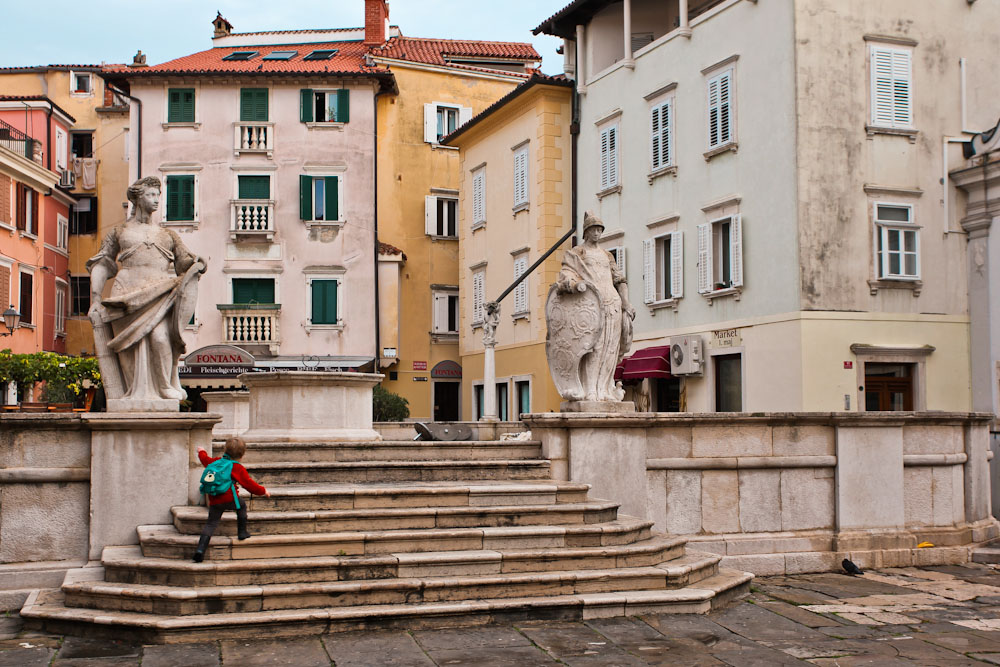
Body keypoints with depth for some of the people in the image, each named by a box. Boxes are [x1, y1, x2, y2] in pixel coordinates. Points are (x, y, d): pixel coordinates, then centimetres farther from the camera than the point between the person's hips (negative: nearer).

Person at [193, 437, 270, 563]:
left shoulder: (216, 461, 15)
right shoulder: (239, 468, 1)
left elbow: (205, 460, 36)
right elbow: (250, 485, 3)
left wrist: (202, 452, 58)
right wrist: (263, 491, 17)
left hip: (214, 500, 4)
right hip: (229, 499, -4)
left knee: (211, 523, 3)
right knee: (241, 507, 25)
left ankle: (200, 550, -10)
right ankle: (242, 532, 26)